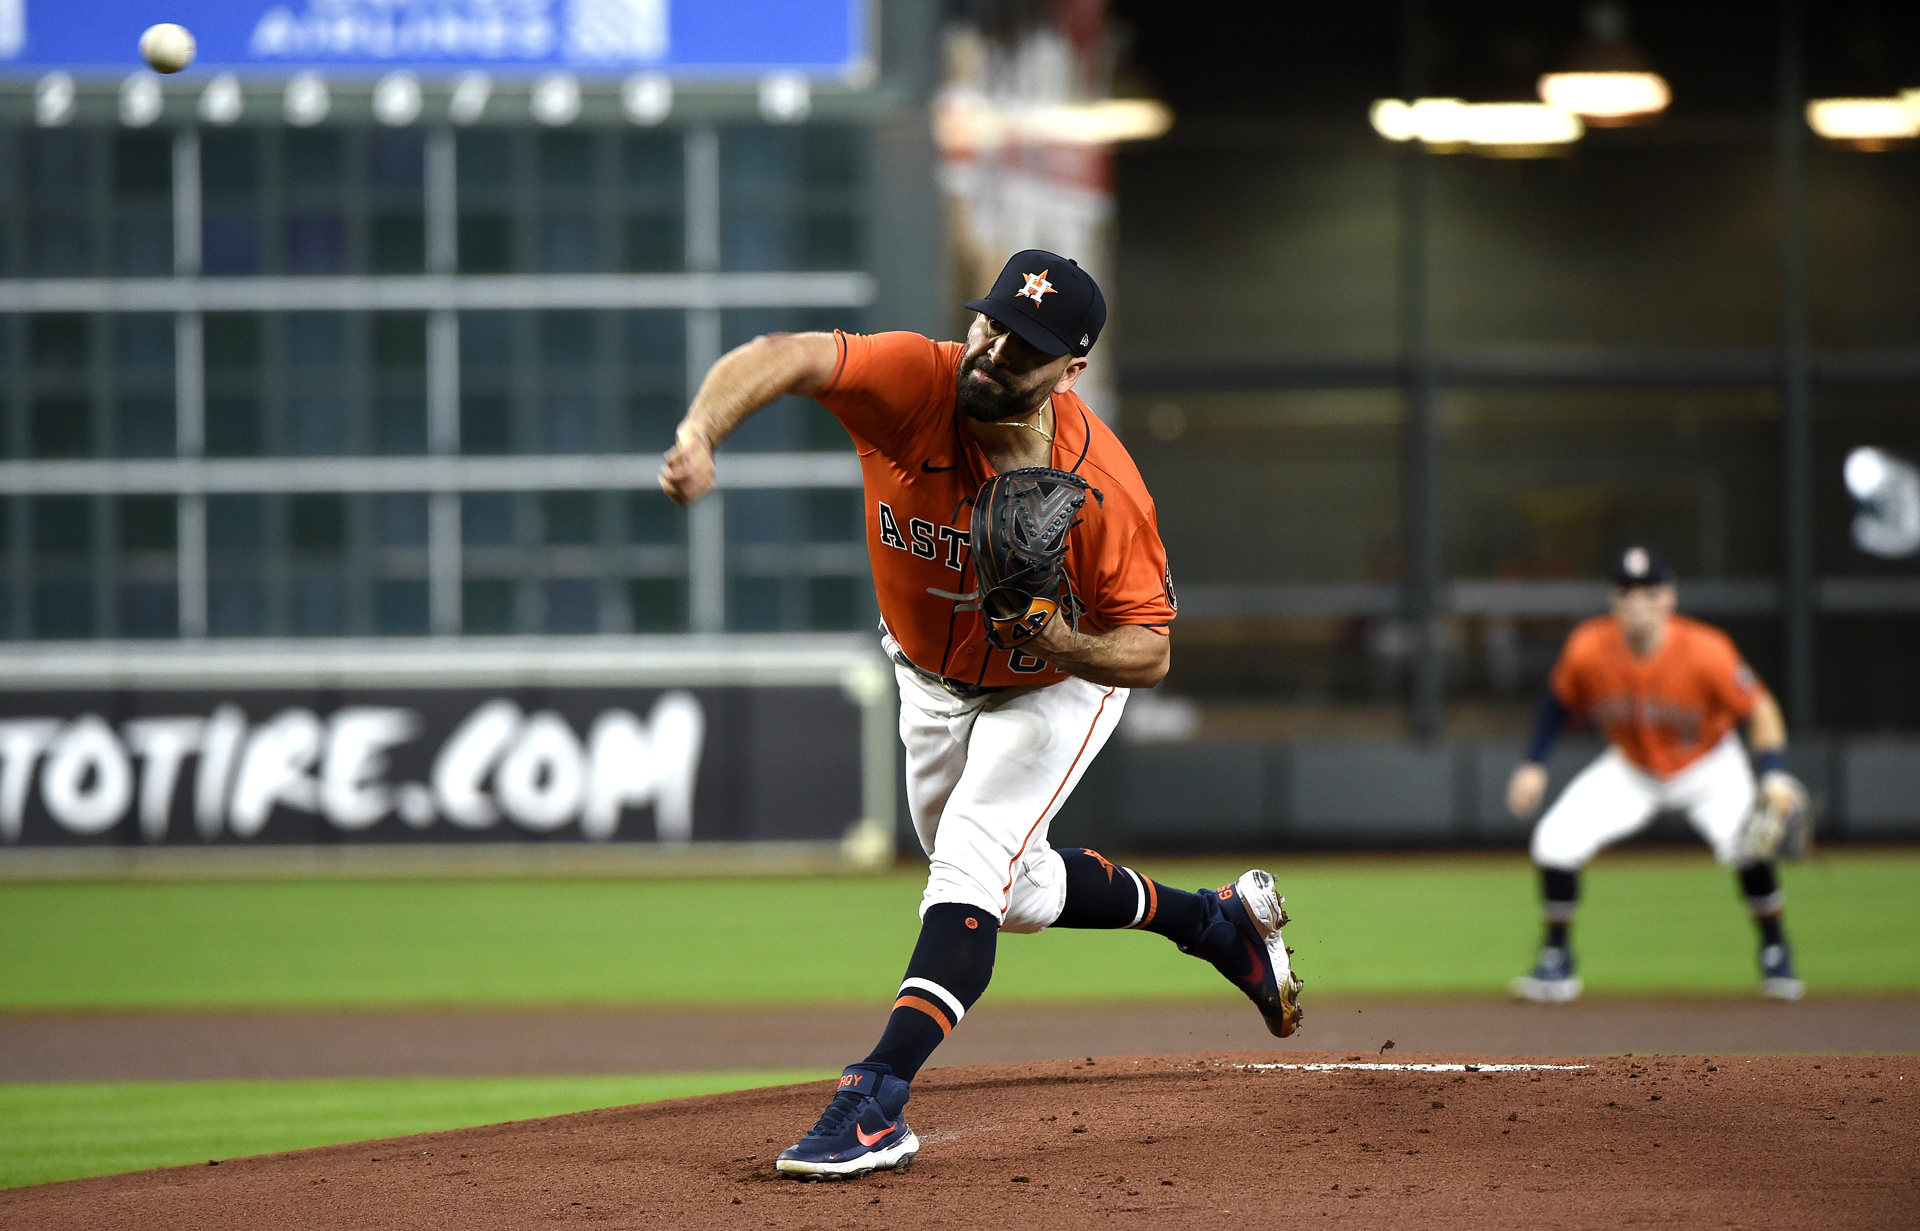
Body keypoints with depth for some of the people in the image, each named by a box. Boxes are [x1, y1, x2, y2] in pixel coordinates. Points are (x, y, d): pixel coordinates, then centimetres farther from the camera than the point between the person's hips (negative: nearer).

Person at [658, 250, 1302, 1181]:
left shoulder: (1102, 486, -34)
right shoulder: (914, 385, -33)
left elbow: (1150, 651, -24)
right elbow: (783, 357, -50)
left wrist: (1067, 644, -45)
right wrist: (702, 431, -70)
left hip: (1057, 687, -4)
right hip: (931, 678, 4)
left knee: (969, 867, -24)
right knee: (1014, 895, 21)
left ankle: (877, 1102, -28)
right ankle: (1219, 921, 42)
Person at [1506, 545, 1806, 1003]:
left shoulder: (1706, 652, -31)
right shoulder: (1587, 649, -24)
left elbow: (1759, 710, -20)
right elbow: (1559, 699, -2)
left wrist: (1775, 776, -33)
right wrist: (1534, 765, -5)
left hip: (1707, 766, -2)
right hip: (1629, 770, 2)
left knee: (1744, 841, -28)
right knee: (1556, 840, -16)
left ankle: (1775, 954, -1)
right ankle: (1556, 964, 5)